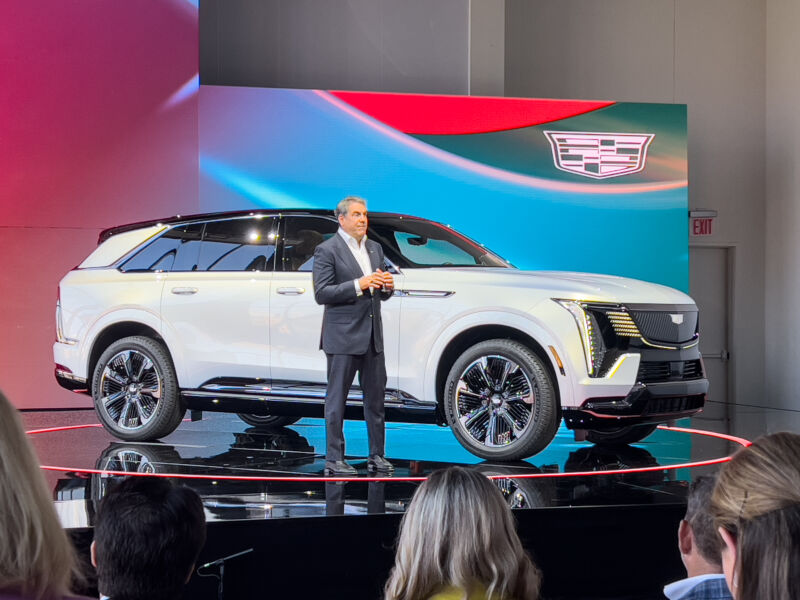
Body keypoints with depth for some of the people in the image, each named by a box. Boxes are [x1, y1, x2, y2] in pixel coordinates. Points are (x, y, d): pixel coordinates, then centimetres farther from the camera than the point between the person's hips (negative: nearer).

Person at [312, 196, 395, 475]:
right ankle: (334, 459, 4)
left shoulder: (375, 248, 15)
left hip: (373, 336, 7)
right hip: (343, 336, -7)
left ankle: (376, 455, 17)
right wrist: (359, 285, -21)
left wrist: (387, 286, -3)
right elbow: (321, 294, -14)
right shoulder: (327, 250, -6)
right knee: (337, 399, -1)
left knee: (376, 397, 9)